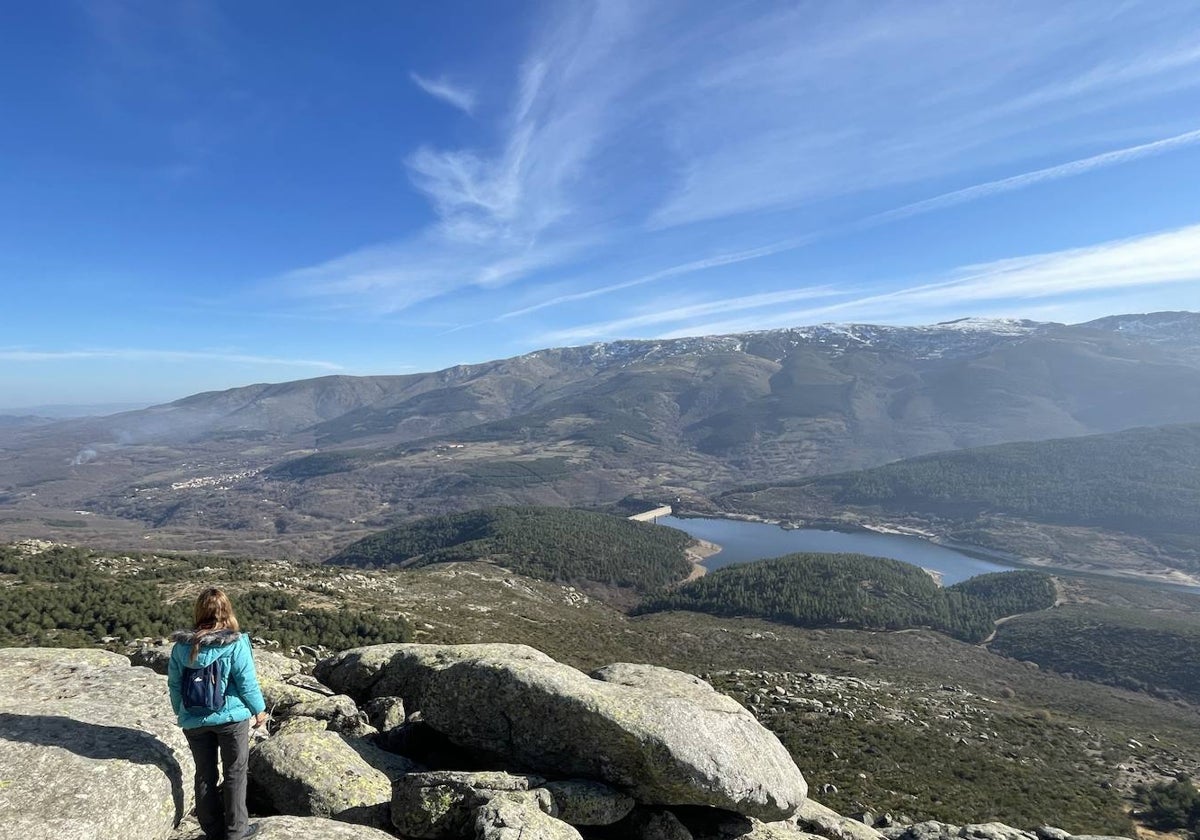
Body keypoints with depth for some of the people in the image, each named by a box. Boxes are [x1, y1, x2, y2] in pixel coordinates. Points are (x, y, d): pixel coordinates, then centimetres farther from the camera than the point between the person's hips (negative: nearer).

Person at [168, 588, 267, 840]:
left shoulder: (181, 645, -5)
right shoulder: (235, 644, -17)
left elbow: (174, 684, 5)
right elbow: (247, 682, -13)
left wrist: (181, 712, 21)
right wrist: (259, 709, 2)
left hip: (194, 720, 4)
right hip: (231, 717, -4)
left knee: (205, 775, 16)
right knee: (235, 772, 11)